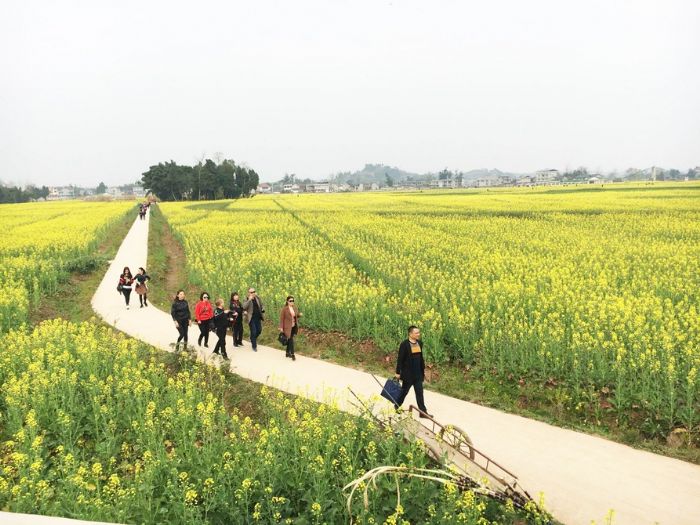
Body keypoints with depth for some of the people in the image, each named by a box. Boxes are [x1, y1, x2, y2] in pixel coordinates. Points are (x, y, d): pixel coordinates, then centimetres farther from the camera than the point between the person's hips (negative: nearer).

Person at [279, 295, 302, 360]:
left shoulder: (295, 307, 5)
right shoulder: (284, 309, -12)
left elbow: (297, 315, 18)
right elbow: (282, 318, -10)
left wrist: (300, 314, -6)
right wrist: (281, 327, -12)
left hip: (294, 326, 6)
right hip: (288, 327, -6)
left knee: (289, 339, 16)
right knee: (291, 340, -10)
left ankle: (287, 353, 27)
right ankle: (292, 354, -7)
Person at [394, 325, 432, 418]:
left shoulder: (420, 343, 4)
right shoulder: (404, 344, -15)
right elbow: (400, 359, -13)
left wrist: (423, 369, 15)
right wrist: (398, 373, -11)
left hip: (418, 373, 5)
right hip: (408, 374, -5)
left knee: (419, 392, 5)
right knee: (404, 391, 10)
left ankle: (423, 412, 6)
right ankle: (396, 406, 30)